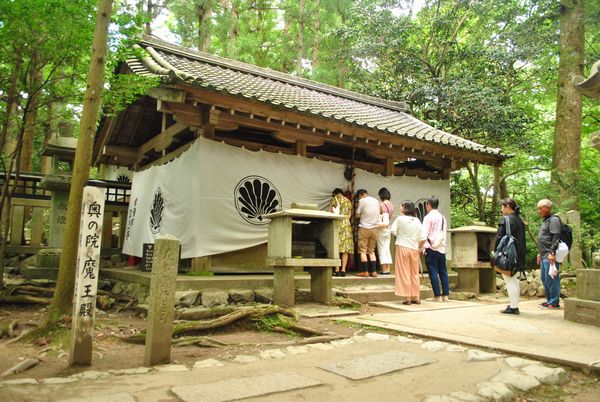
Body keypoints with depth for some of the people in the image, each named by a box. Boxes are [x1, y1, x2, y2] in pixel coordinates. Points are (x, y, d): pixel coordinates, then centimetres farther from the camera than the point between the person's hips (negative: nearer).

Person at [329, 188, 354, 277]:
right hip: (346, 224, 4)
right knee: (345, 248, 3)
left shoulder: (335, 199, 4)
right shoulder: (348, 201, 17)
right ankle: (343, 270, -1)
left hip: (337, 223, -4)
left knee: (336, 247, -4)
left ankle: (337, 270, -7)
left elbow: (330, 212, 0)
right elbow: (349, 215, 14)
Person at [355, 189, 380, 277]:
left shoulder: (362, 200, -7)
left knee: (363, 251, 1)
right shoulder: (376, 201, 11)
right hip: (375, 227, 6)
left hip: (364, 227, -6)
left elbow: (358, 215, -5)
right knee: (372, 251, 12)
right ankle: (373, 271, 9)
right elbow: (377, 214, 14)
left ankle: (364, 271, -1)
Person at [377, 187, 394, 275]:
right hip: (388, 228, 6)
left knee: (382, 249, 0)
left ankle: (384, 270, 1)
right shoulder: (391, 205, 4)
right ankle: (388, 269, 12)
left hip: (382, 228, -6)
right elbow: (390, 217, 8)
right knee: (387, 249, 11)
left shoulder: (381, 205, -15)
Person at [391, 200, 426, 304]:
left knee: (404, 273, 2)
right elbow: (423, 238, 2)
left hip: (402, 248, -4)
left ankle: (407, 297, 2)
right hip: (414, 249, 4)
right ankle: (416, 297, 19)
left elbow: (393, 230, -2)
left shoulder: (400, 219, -10)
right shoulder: (417, 221, 3)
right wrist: (420, 248, 17)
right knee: (415, 273, 13)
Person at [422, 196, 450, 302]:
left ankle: (437, 296, -2)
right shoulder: (443, 217, 14)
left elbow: (424, 234, -14)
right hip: (442, 248, 6)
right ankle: (445, 295, 13)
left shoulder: (428, 217, -7)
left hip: (431, 248, -6)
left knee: (433, 272, -3)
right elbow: (444, 233, 15)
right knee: (443, 271, 10)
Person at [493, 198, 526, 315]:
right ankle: (515, 305, 23)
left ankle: (513, 307, 0)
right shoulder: (520, 220, 12)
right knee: (514, 280, 17)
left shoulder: (504, 219, -12)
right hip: (518, 255, 8)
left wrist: (495, 252, -8)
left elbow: (499, 237, -15)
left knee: (509, 281, -3)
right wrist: (521, 254, 18)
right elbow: (522, 239, 15)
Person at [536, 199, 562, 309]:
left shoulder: (554, 219, -9)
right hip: (544, 255, 10)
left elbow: (556, 237, -18)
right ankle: (549, 300, 22)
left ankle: (554, 302, 1)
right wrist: (540, 253, 25)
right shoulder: (545, 221, 21)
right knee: (544, 278, 14)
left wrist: (552, 252, -23)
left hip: (550, 256, -10)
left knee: (551, 278, -6)